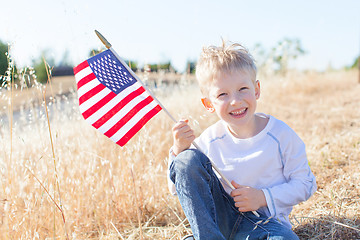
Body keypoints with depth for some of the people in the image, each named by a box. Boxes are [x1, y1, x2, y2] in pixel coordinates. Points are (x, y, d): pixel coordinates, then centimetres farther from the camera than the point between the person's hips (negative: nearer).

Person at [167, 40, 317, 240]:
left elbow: (305, 184, -3)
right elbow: (178, 189, 0)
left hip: (263, 220, -2)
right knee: (187, 159, -19)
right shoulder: (210, 140, -7)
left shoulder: (280, 135, -11)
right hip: (218, 217, 2)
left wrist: (263, 197, -18)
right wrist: (179, 150, -18)